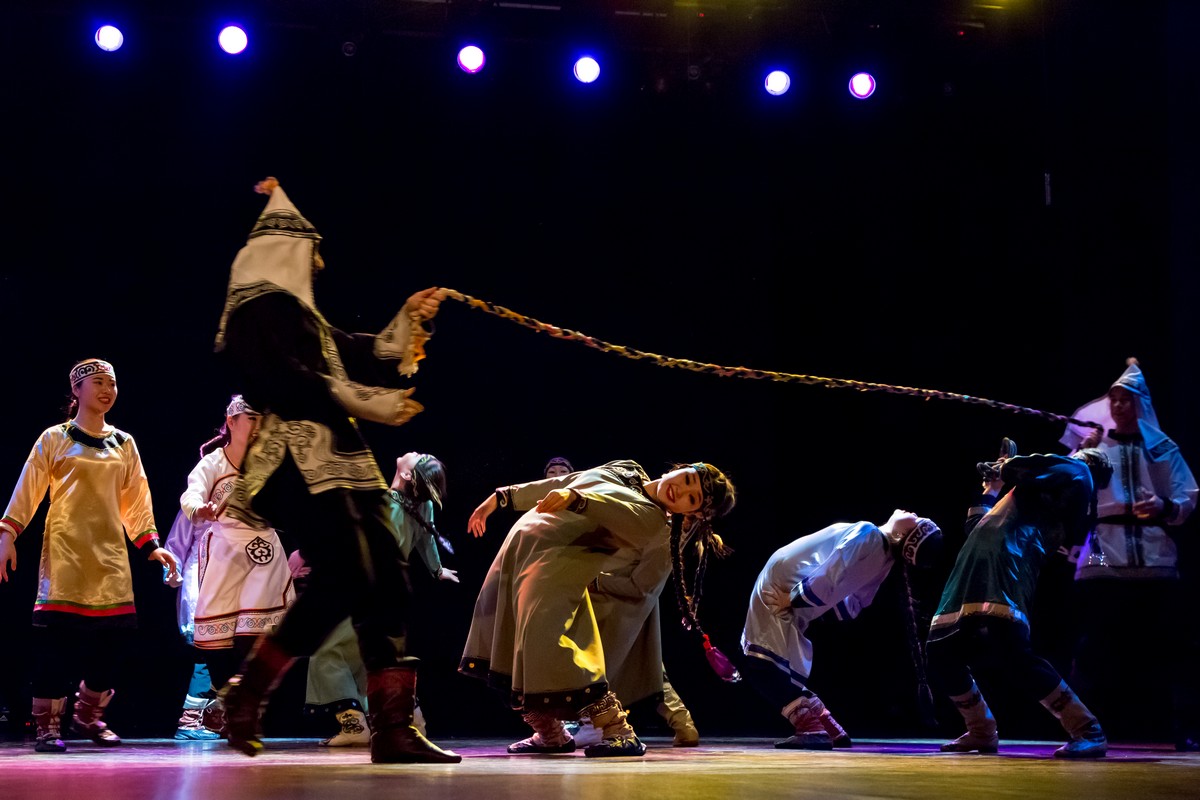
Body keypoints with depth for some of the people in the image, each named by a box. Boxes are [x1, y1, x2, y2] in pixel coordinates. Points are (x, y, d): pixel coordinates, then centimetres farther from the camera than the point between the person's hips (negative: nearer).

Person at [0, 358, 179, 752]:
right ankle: (47, 726, -1)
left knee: (114, 638, -1)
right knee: (56, 636, -9)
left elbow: (137, 500, 17)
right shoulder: (54, 439, 4)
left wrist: (151, 545, 10)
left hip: (110, 555, 4)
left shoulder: (124, 444, 15)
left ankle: (88, 715, 18)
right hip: (65, 553, -4)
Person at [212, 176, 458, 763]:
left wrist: (410, 319, 22)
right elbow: (283, 380, -18)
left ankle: (392, 730, -2)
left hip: (337, 462, 10)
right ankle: (247, 693, -7)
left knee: (386, 583, 0)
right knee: (344, 578, -20)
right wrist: (369, 405, -14)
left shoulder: (298, 314, 25)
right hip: (300, 465, -10)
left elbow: (365, 359, 30)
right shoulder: (256, 309, -4)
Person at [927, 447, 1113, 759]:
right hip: (974, 575, 9)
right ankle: (981, 733, 21)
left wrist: (1007, 465, 17)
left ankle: (1086, 731, -19)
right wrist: (989, 492, 42)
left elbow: (1022, 471, -4)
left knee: (1013, 654, -24)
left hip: (1006, 571, -9)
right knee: (941, 652, 7)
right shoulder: (1041, 492, 35)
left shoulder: (1076, 473, 12)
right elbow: (981, 530, 38)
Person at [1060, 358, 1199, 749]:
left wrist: (1165, 506, -13)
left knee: (1166, 649, -1)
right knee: (1096, 647, -5)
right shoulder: (1092, 444, 12)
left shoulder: (1163, 448, 12)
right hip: (1104, 560, 0)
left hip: (1155, 560, 0)